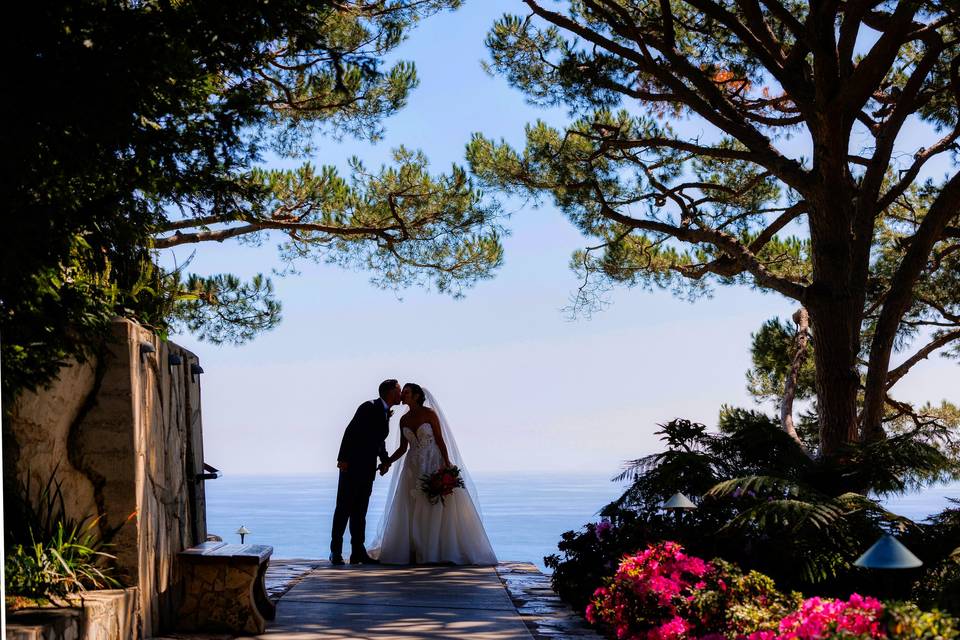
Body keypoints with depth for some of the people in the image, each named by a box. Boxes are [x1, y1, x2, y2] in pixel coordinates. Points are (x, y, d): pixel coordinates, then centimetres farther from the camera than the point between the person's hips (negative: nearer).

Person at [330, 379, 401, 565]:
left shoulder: (385, 413, 15)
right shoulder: (369, 407, -10)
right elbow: (350, 431, -16)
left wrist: (385, 459, 6)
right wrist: (343, 458, -21)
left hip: (367, 469, 8)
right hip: (352, 466, -8)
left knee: (360, 511, 9)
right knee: (344, 508, -4)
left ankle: (358, 552, 10)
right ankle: (336, 552, 0)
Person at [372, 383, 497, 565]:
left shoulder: (430, 414, -5)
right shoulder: (404, 420, 9)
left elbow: (440, 440, -7)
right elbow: (403, 448, 13)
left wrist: (447, 464, -15)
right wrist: (387, 462, 0)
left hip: (434, 465, -5)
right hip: (414, 468, 5)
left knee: (437, 508, -6)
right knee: (412, 512, 0)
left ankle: (437, 552, -1)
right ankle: (414, 552, 2)